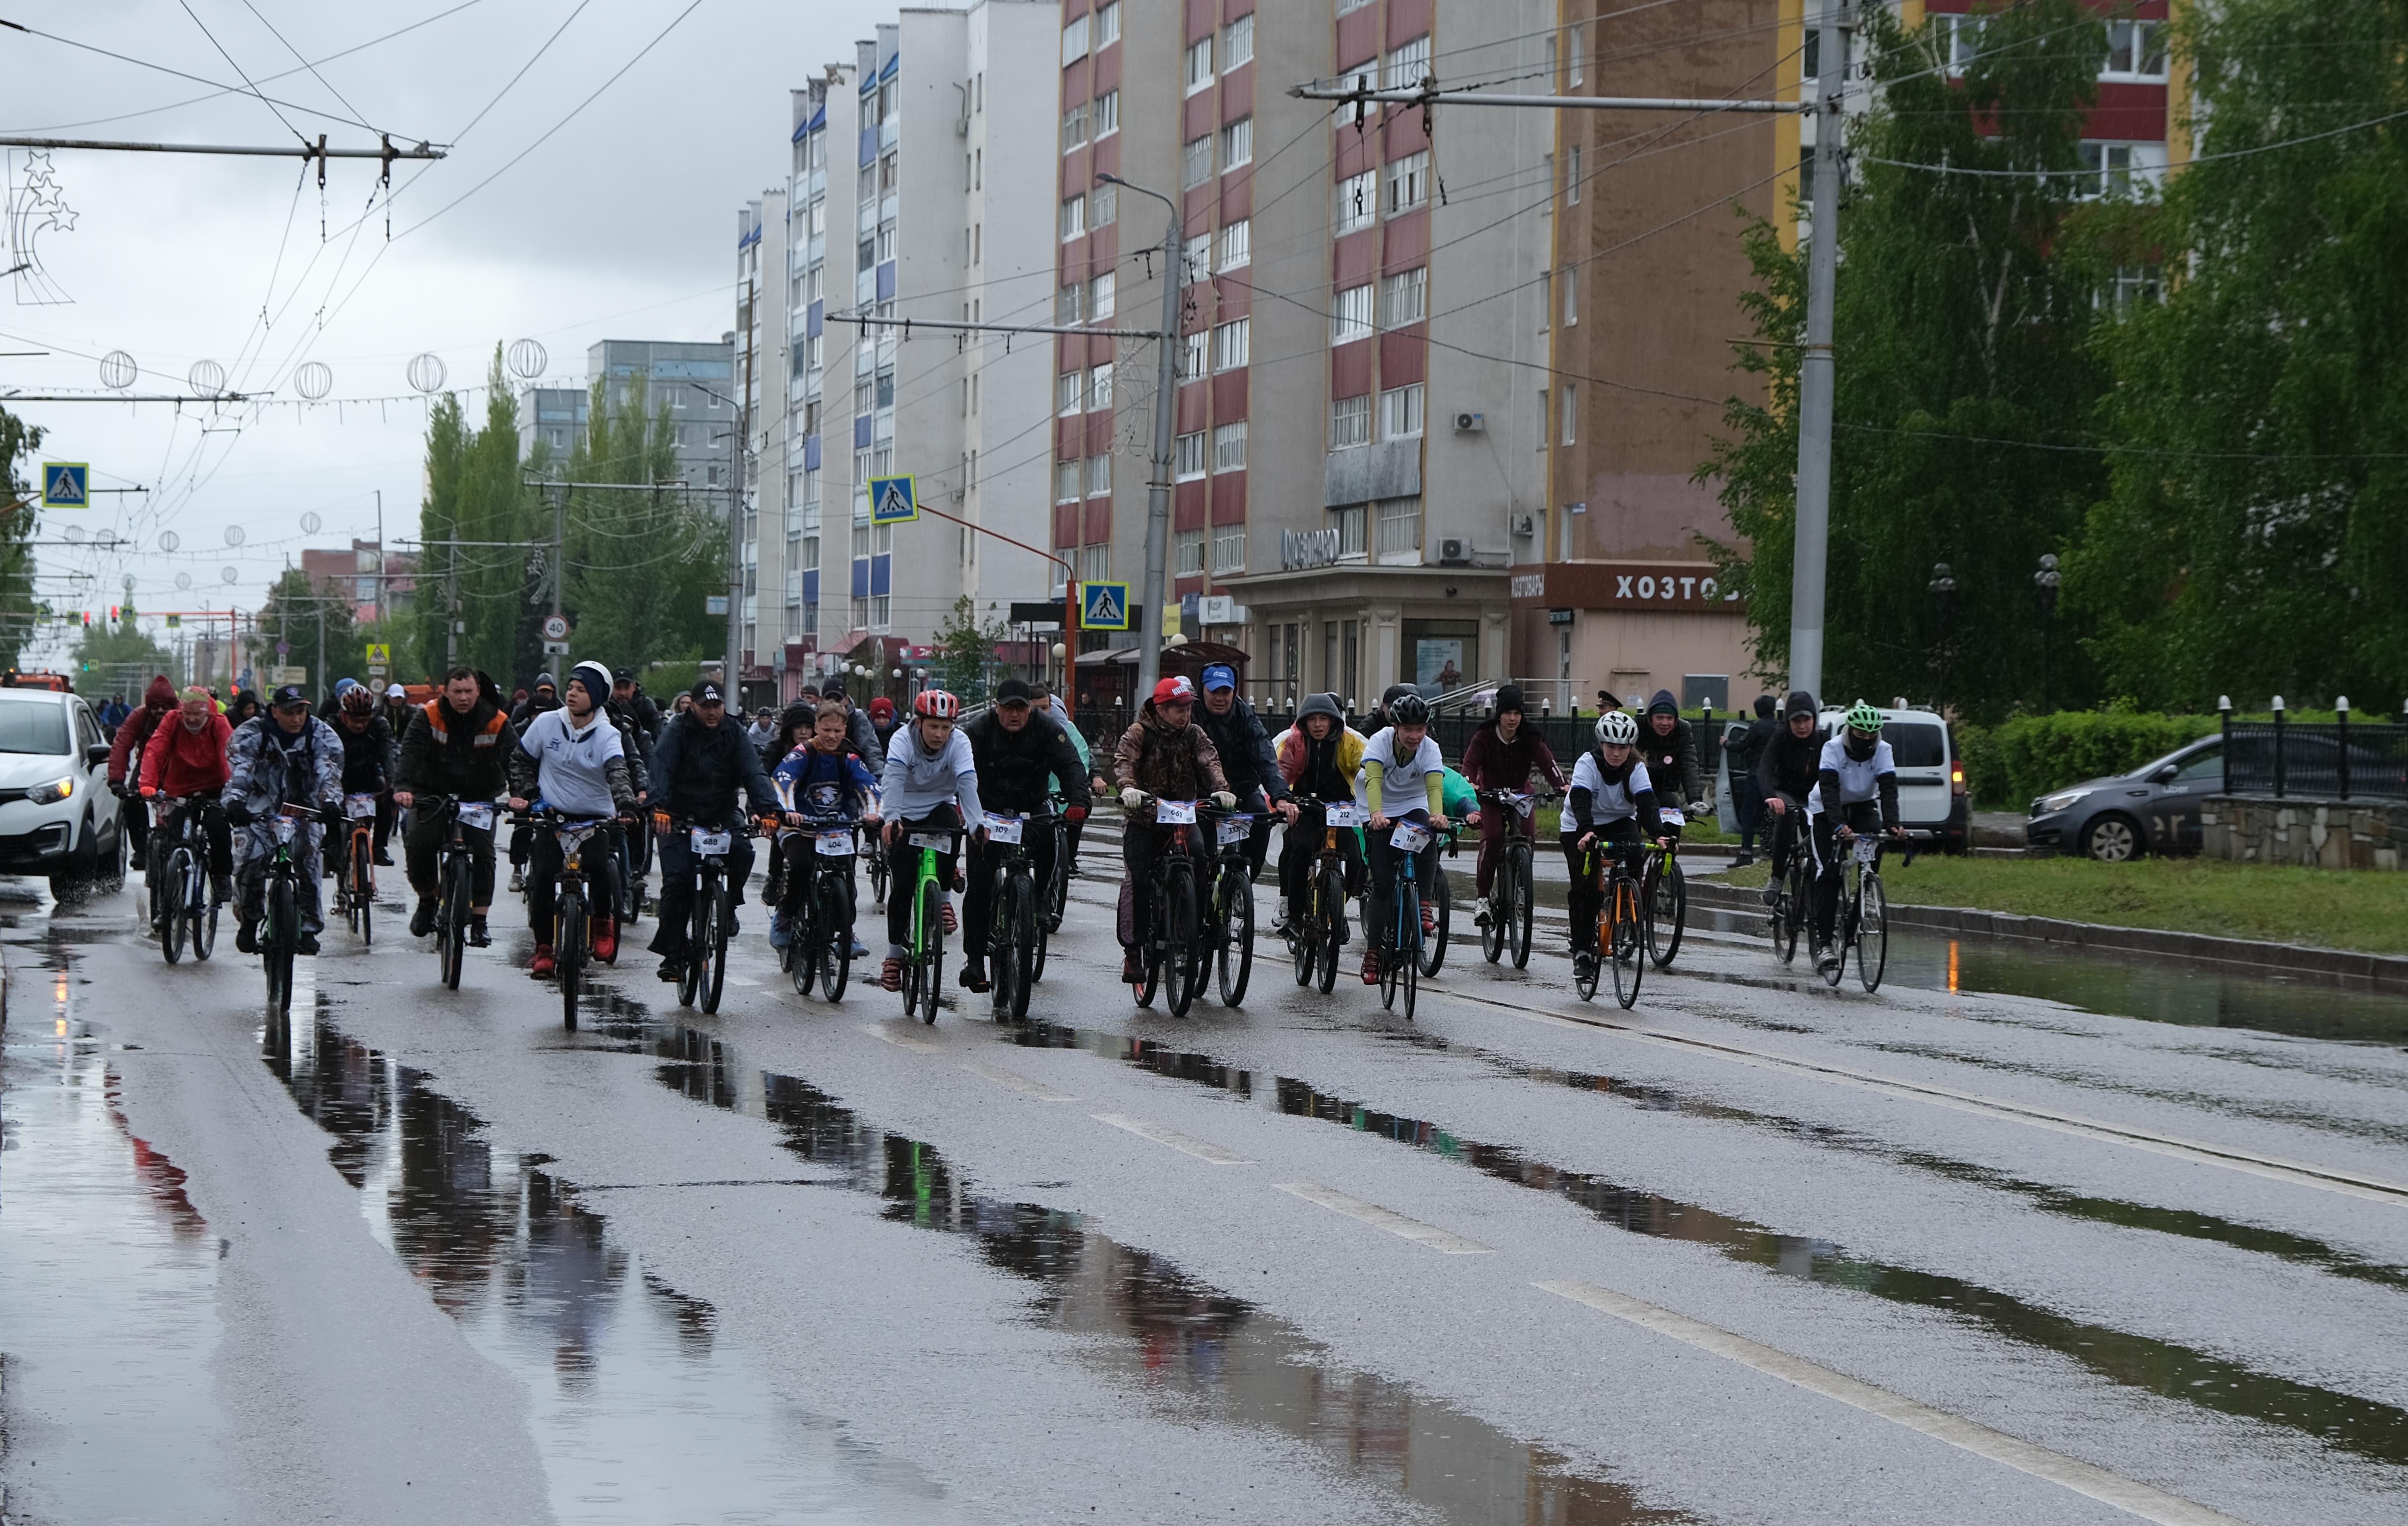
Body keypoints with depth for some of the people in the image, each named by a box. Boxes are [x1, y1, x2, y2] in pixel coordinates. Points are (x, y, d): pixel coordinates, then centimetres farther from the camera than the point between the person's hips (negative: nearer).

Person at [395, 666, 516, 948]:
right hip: (433, 794, 0)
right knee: (418, 846, -18)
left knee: (483, 853, -14)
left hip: (479, 798, 0)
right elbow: (410, 752, -24)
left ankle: (479, 922, -5)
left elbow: (514, 759, -13)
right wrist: (402, 787, -41)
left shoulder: (497, 722, -9)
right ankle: (427, 900, 10)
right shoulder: (428, 716, -12)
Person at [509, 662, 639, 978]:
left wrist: (625, 805, -39)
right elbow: (520, 760, 13)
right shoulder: (546, 724, -1)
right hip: (552, 815, 2)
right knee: (544, 875, -14)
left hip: (596, 817, -2)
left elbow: (618, 773, -22)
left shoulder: (607, 735, -7)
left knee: (601, 868, -24)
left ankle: (604, 921, 6)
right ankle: (543, 947, -2)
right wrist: (523, 794, 2)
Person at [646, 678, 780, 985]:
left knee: (741, 848, -28)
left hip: (722, 816, 2)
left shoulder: (734, 735, 1)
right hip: (681, 818, -2)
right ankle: (672, 954, -7)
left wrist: (767, 808, -27)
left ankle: (728, 907, -2)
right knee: (676, 881, -14)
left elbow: (753, 773, -10)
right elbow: (662, 768, -19)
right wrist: (660, 806, -37)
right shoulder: (678, 732, -5)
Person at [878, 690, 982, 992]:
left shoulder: (959, 743, -19)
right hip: (906, 814, -1)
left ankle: (943, 899, -16)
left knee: (950, 824, -35)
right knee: (903, 885, -7)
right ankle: (895, 954, 8)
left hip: (941, 806, 1)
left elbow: (968, 782, -33)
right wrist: (891, 819, -55)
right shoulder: (903, 740, -22)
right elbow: (894, 778, -38)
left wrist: (977, 822, -49)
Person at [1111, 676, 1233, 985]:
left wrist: (1221, 789, -31)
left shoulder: (1194, 734, 5)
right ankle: (1131, 950, -7)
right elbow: (1123, 761, -19)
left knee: (1198, 853, -25)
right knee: (1136, 878, -13)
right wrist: (1128, 788, -41)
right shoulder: (1139, 733, -3)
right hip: (1144, 818, -2)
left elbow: (1210, 762, -10)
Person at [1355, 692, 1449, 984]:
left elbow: (1435, 786, -32)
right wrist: (1376, 814, -55)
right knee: (1383, 883, -9)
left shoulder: (1430, 749, -18)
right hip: (1382, 814, -1)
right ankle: (1374, 949, 2)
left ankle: (1423, 901, -18)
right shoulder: (1380, 741, -22)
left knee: (1428, 835, -34)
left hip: (1414, 807, 1)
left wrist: (1437, 815, -54)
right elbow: (1373, 780, -36)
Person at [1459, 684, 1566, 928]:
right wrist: (1469, 782, -45)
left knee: (1528, 835, -24)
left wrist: (1560, 784, -41)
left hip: (1521, 795, 2)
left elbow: (1547, 761, -23)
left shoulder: (1530, 738, -11)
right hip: (1491, 796, -2)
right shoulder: (1485, 736, -13)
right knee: (1492, 837, -25)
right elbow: (1471, 762, -23)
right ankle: (1482, 897, -21)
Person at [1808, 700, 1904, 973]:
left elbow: (1889, 789, -26)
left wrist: (1892, 824, -42)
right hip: (1827, 810, -2)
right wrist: (1838, 825, -50)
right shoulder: (1833, 749, -24)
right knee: (1829, 870, -16)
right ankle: (1824, 941, -14)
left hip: (1863, 806, 2)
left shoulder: (1883, 751, -17)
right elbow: (1829, 790, -35)